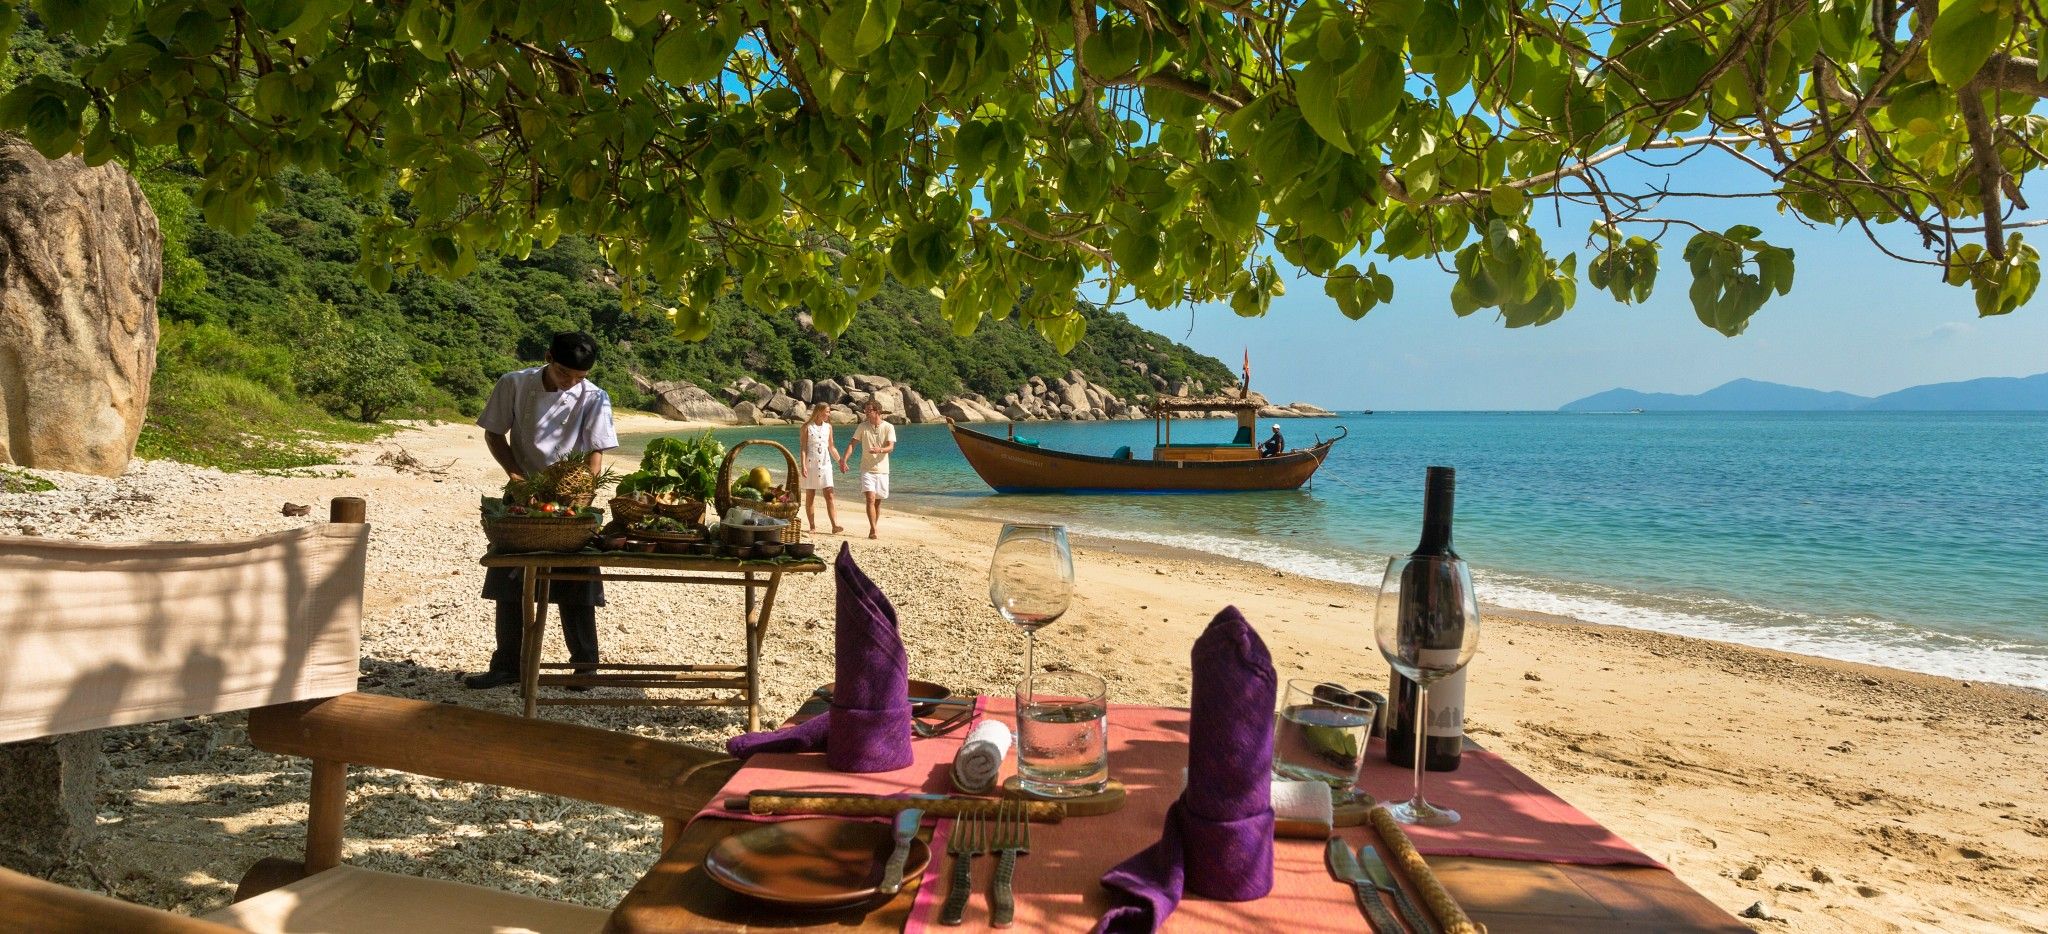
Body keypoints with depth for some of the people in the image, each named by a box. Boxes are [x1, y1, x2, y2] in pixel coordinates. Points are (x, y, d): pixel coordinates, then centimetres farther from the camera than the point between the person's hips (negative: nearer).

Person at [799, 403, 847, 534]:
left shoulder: (828, 427, 10)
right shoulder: (807, 427, -2)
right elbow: (803, 447, -5)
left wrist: (840, 460, 9)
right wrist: (803, 465, -13)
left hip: (825, 463, 3)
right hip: (810, 463, -3)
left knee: (829, 495, -8)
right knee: (810, 496, 4)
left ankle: (835, 525, -15)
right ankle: (813, 526, 11)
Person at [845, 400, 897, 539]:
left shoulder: (888, 427, -1)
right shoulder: (863, 426, 2)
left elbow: (890, 447, -11)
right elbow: (852, 443, 1)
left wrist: (880, 450, -33)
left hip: (882, 469, 1)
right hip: (867, 469, -1)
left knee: (878, 502, 9)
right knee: (870, 498, -16)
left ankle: (873, 531, 22)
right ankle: (873, 531, -19)